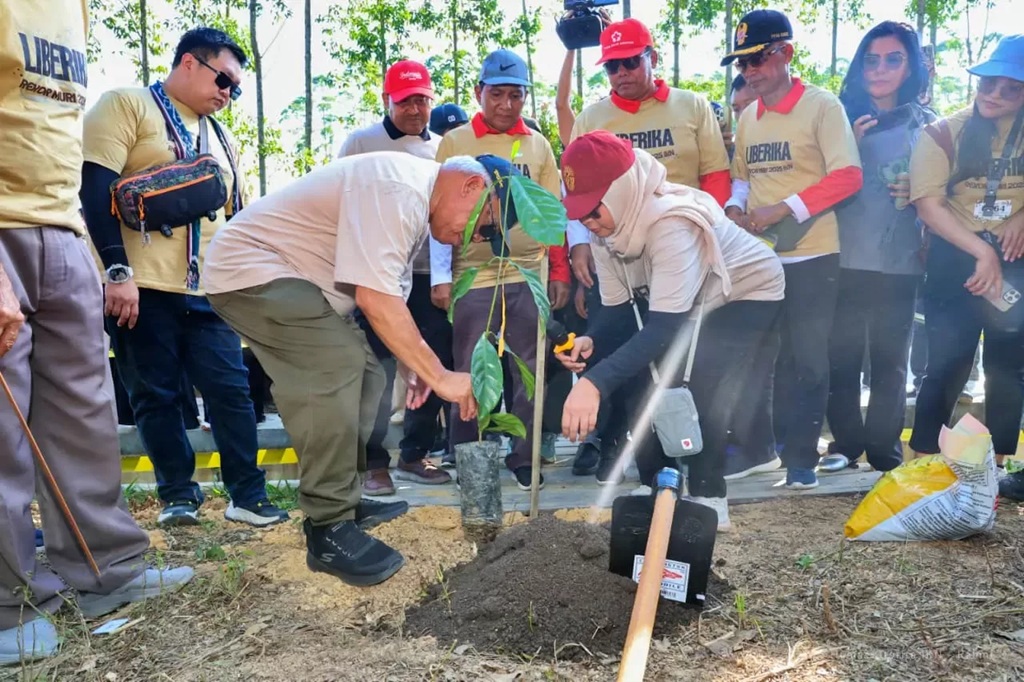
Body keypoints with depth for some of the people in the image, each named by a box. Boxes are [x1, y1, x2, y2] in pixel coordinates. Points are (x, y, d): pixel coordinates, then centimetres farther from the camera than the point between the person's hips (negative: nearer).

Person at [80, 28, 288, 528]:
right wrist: (117, 270, -19)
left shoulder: (220, 138, 21)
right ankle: (178, 495, 18)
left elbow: (236, 218, 24)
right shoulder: (126, 105, 1)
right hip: (142, 286, -5)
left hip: (208, 291, 5)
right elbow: (95, 186, -10)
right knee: (155, 396, 4)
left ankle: (248, 496, 10)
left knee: (231, 390, 1)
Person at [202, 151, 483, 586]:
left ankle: (341, 501, 19)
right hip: (250, 267, -11)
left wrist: (410, 367, 2)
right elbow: (374, 298, -32)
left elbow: (391, 297, 12)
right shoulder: (398, 190, -25)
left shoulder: (417, 201, 9)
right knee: (335, 367, -25)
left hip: (287, 275, 11)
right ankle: (330, 530, -16)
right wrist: (438, 375, -26)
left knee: (359, 371, 9)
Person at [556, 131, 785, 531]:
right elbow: (616, 307, -10)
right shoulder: (605, 227, -15)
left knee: (696, 387, -26)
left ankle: (708, 497, -7)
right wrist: (590, 341, -33)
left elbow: (664, 329, -47)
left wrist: (595, 384, -58)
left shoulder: (672, 224, -40)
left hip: (748, 293, -7)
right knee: (640, 380, -7)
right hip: (688, 302, 7)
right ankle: (656, 488, 11)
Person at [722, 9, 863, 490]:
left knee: (806, 359, 2)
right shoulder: (747, 117, 10)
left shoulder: (821, 106, -8)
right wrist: (735, 208, -2)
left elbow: (848, 177, -16)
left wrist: (783, 209, -22)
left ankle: (801, 457, 14)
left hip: (810, 255, -5)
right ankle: (760, 443, 26)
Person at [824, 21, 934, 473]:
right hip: (843, 260, 0)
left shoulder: (924, 124, 9)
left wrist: (917, 192, -9)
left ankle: (885, 450, 17)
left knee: (890, 359, 4)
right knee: (841, 357, -1)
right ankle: (845, 442, 15)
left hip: (899, 263, 0)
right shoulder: (842, 116, 8)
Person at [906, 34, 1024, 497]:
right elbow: (928, 203, -11)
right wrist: (981, 252, -19)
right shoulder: (944, 134, -3)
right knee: (947, 364, -1)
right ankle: (923, 462, 10)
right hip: (956, 261, -3)